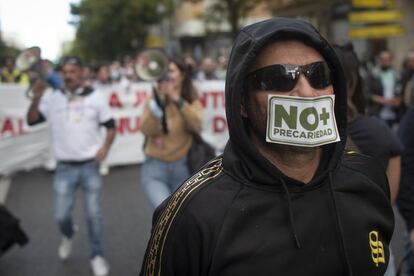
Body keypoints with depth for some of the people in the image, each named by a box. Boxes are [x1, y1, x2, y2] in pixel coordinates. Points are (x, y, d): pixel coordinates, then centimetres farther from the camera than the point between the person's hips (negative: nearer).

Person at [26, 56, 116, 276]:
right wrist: (36, 98, -19)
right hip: (65, 167, 1)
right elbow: (31, 120, -5)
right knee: (61, 215, 6)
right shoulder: (52, 97, -2)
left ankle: (97, 256, 21)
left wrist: (105, 147, -9)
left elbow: (110, 125, 6)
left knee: (93, 214, 5)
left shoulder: (95, 97, -1)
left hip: (90, 165, -1)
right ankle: (68, 235, 41)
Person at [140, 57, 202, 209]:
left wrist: (177, 100, -27)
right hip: (155, 168, -1)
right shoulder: (153, 100, 0)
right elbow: (146, 130, -16)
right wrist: (158, 102, -24)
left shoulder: (192, 101, 1)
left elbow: (197, 126, -20)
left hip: (182, 168, 2)